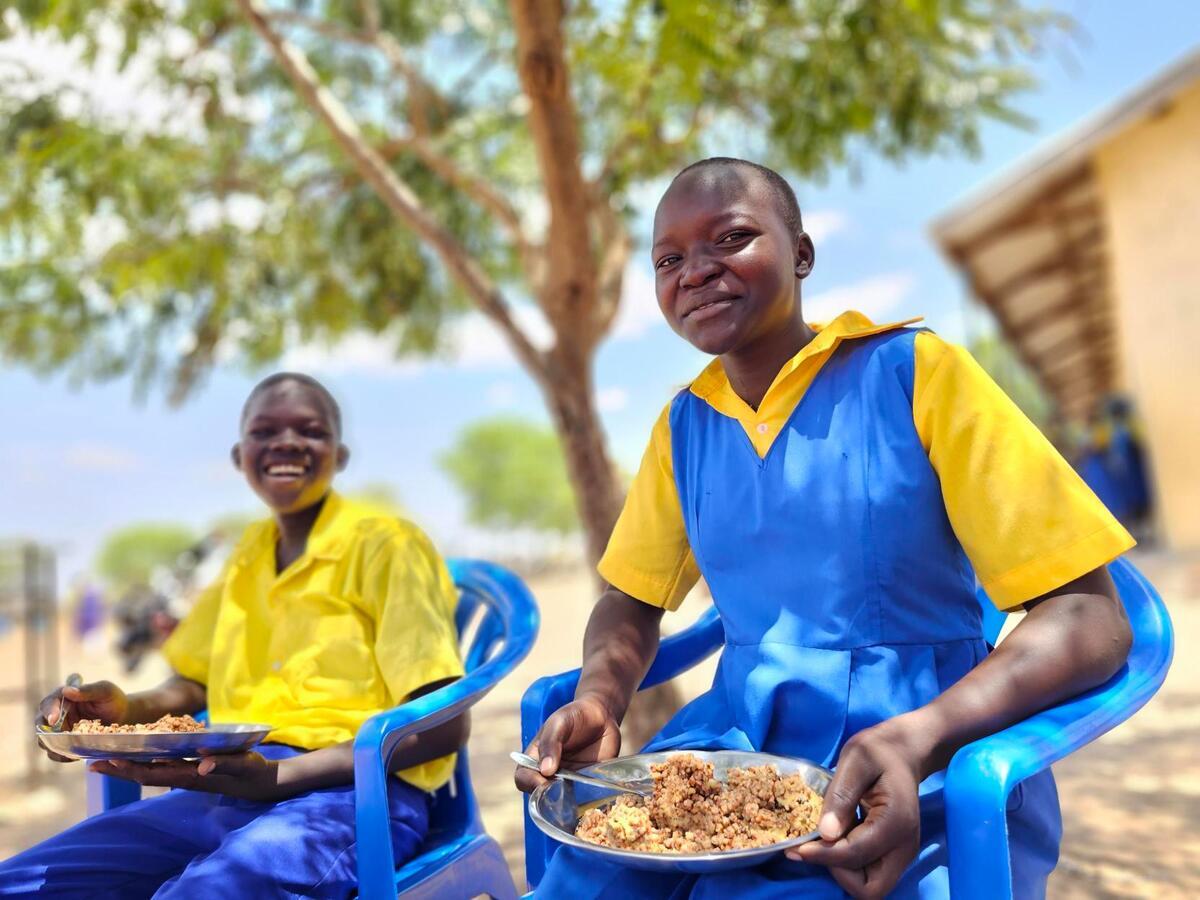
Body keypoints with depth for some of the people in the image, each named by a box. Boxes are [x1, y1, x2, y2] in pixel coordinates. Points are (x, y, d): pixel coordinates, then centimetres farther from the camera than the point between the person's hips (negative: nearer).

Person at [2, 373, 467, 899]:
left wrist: (279, 776, -19)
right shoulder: (247, 553, 18)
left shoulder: (385, 544, -3)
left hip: (353, 792, -6)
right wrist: (129, 710, 4)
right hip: (230, 793, 6)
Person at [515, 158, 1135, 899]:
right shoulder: (682, 425, 7)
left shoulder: (915, 373, -8)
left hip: (923, 779, -3)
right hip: (734, 752, 4)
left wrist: (915, 740, -27)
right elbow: (632, 601, 15)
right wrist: (599, 702, -7)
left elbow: (1088, 615, -11)